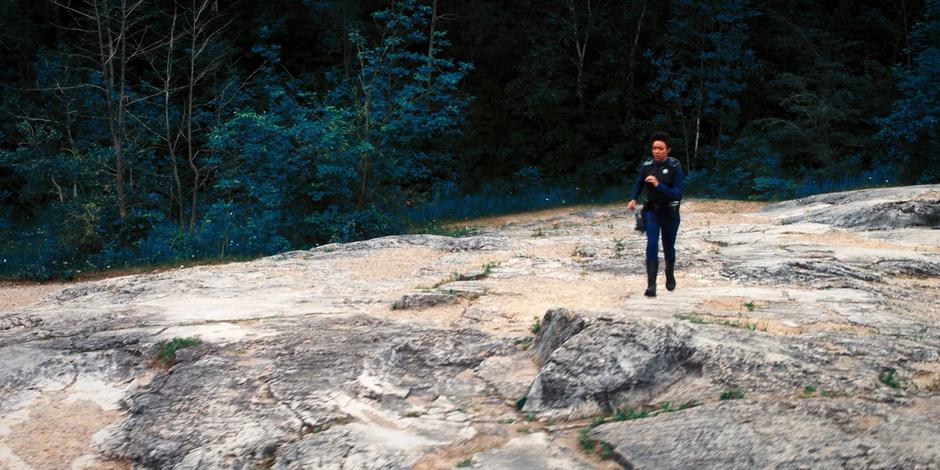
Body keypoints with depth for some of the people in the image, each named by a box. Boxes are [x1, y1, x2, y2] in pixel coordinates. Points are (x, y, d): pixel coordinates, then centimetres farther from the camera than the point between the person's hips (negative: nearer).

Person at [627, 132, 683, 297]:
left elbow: (677, 194, -20)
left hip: (670, 213, -1)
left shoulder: (675, 167, -15)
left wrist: (658, 185, -31)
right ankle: (651, 286, -20)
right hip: (652, 211, 1)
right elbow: (639, 183, 16)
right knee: (652, 246, -16)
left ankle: (670, 274, 46)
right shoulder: (646, 166, -5)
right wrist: (633, 199, 2)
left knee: (668, 247, 15)